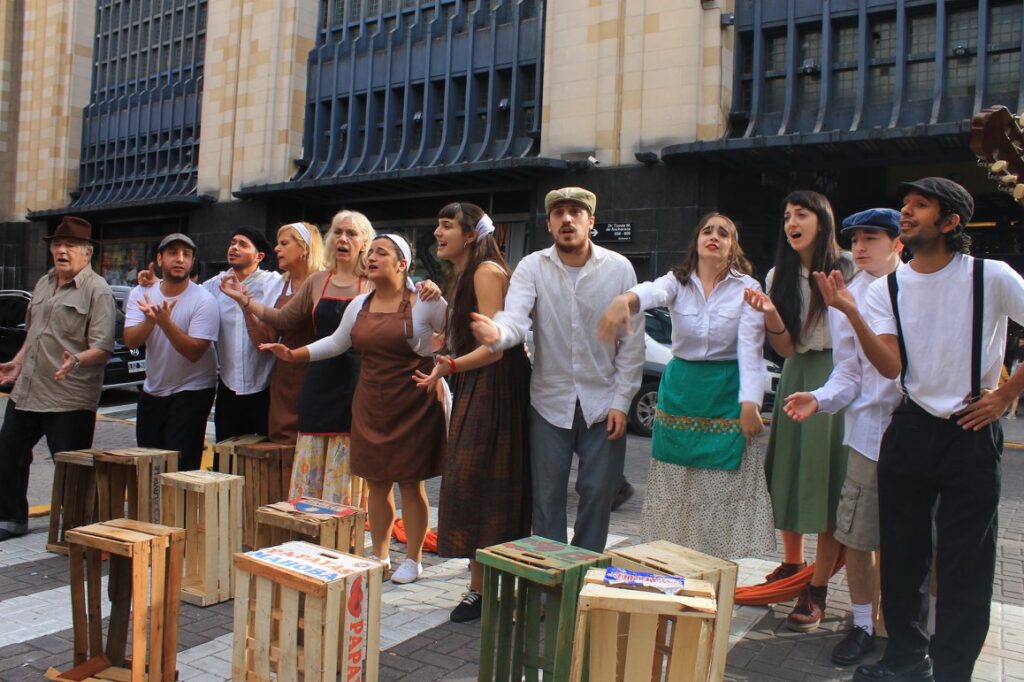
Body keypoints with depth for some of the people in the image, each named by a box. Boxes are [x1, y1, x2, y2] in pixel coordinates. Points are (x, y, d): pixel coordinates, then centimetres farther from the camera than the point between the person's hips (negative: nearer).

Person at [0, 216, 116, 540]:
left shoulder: (96, 290, -10)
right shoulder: (43, 284, 15)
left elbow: (103, 348, -17)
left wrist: (76, 360, -34)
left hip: (70, 399, -8)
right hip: (26, 391, 8)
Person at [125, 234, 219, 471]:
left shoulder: (204, 300, -15)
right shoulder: (141, 294, 0)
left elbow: (194, 352, -22)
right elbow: (130, 341, -11)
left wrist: (166, 322, -35)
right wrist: (150, 320, -30)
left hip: (191, 392, -5)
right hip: (151, 392, 5)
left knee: (181, 468, -7)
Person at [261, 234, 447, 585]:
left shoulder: (425, 303, -9)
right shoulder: (359, 305, 10)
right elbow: (336, 342, 19)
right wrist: (292, 354, 13)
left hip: (414, 405, -5)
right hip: (371, 405, 6)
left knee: (410, 483, 3)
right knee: (377, 482, 11)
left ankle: (413, 560, 19)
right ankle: (380, 556, 27)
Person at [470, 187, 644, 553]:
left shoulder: (619, 268, -3)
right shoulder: (532, 268, -3)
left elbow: (632, 341, -1)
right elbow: (515, 317, -21)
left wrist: (621, 401, -6)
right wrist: (498, 334, -45)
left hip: (603, 403, 0)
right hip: (550, 402, 0)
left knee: (598, 492, 9)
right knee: (548, 495, 7)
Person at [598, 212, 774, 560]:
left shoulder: (747, 288, -3)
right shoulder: (678, 281, 0)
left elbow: (750, 348, -12)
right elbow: (651, 291, -24)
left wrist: (749, 404, -21)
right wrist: (624, 300, -48)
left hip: (727, 394, -2)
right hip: (680, 391, 2)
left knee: (723, 488, 0)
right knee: (676, 487, 10)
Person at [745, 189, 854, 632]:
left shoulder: (847, 269, -4)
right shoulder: (779, 276, 8)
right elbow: (787, 347, 2)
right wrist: (769, 312, -16)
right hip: (797, 378, 5)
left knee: (828, 478, -4)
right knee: (789, 472, 10)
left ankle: (818, 590, 5)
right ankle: (792, 564, 30)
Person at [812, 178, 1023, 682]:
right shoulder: (886, 290, 2)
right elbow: (891, 367, -10)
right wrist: (851, 314, -23)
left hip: (972, 433, -3)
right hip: (909, 432, 3)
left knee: (963, 565, 3)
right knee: (901, 555, 11)